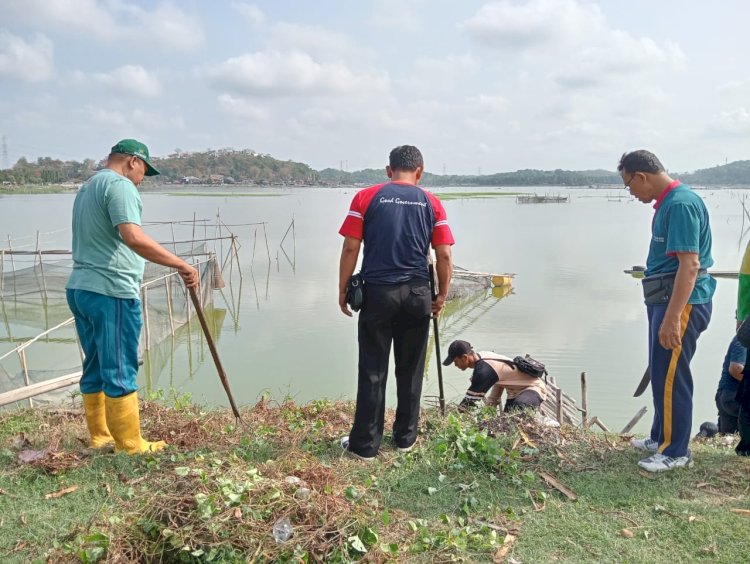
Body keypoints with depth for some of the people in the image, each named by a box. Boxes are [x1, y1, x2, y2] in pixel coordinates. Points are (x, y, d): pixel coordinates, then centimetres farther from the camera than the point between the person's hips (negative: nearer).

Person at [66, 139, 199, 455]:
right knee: (120, 372, -3)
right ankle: (130, 446, 4)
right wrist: (181, 265, -26)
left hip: (79, 288, 10)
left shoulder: (87, 187, 21)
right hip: (111, 292, -10)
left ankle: (100, 437, 23)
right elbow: (133, 237, -26)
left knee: (95, 368, 15)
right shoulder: (119, 185, -11)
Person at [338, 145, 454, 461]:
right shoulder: (432, 203, 6)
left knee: (372, 371, 4)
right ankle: (405, 438, 24)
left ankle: (365, 445, 11)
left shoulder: (366, 197, 2)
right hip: (417, 295, 2)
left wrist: (343, 291, 4)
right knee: (411, 370, 12)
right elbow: (444, 256, 2)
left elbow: (350, 249, -3)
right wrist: (442, 295, 12)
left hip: (377, 293, -1)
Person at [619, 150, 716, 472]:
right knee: (661, 374, 18)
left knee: (671, 377, -2)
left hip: (681, 303, -10)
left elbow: (690, 265, -25)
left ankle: (676, 452, 11)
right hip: (665, 299, 10)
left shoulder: (681, 204, -19)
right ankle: (661, 438, 32)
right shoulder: (667, 202, 12)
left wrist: (672, 318, -27)